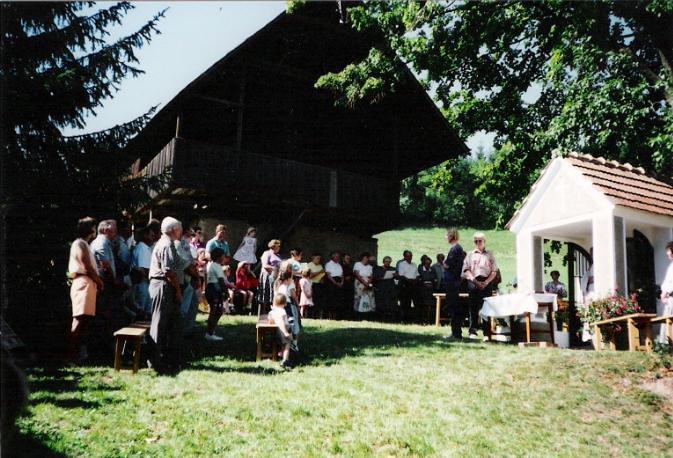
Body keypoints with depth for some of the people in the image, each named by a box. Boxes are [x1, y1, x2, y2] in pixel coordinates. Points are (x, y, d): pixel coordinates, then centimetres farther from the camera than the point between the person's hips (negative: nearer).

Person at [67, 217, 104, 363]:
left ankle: (81, 350, 16)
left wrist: (97, 281, 10)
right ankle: (73, 353, -11)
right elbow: (87, 267, -13)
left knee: (84, 318, 11)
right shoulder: (80, 244, -7)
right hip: (83, 283, -10)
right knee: (80, 319, -11)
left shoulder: (84, 244, 23)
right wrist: (99, 282, -3)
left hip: (87, 283, 10)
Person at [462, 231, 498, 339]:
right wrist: (475, 281, -9)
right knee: (473, 308, -2)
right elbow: (466, 270, 4)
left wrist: (486, 282, -7)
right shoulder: (470, 254, 12)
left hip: (487, 283, 0)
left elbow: (494, 271, 7)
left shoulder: (489, 255, 12)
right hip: (473, 282, 0)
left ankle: (487, 332, 3)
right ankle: (473, 332, 0)